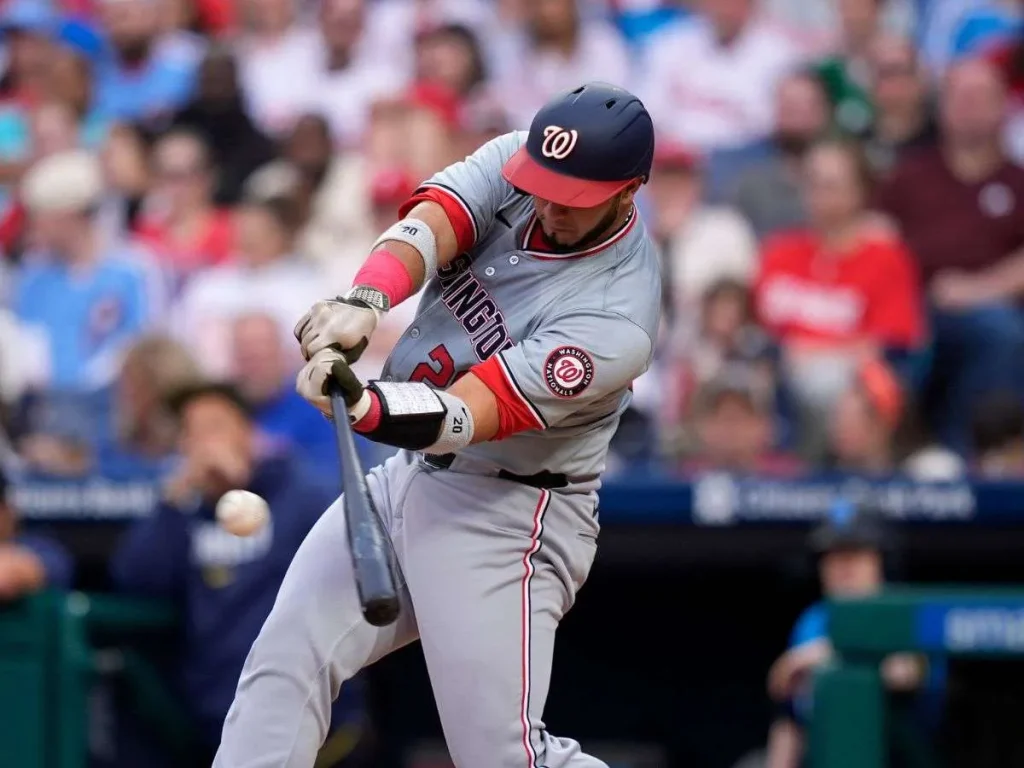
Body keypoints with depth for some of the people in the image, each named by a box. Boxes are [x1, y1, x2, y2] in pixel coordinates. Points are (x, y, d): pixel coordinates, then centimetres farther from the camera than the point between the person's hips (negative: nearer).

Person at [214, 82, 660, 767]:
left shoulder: (615, 320, -25)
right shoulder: (513, 165, -5)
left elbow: (462, 418, -31)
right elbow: (429, 226, -22)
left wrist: (357, 402, -50)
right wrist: (363, 302, -44)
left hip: (504, 517, -7)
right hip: (406, 476, 7)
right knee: (285, 658, -3)